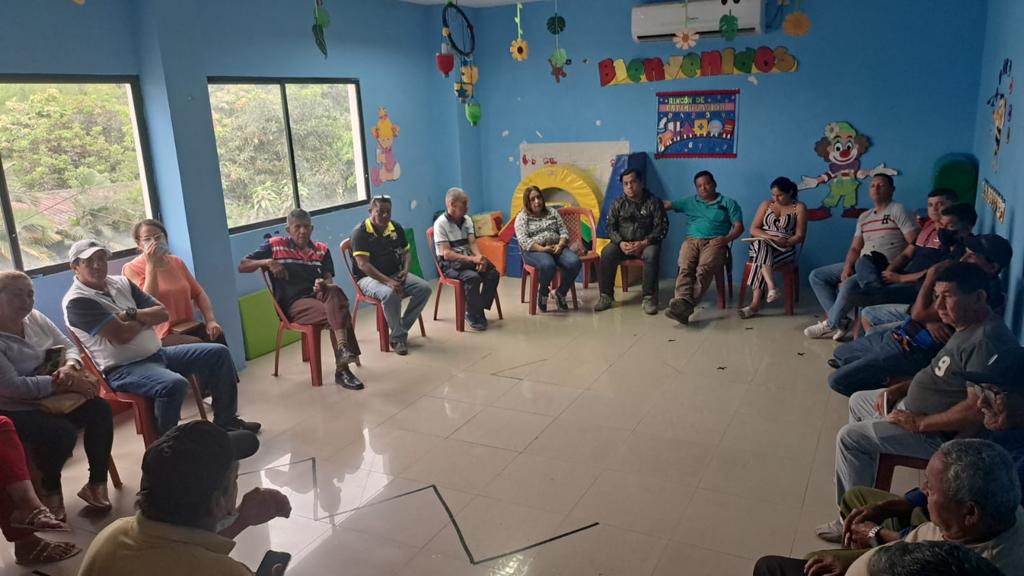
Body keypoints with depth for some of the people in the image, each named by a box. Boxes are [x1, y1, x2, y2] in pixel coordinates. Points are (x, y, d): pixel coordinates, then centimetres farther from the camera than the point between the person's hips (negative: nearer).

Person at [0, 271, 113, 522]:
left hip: (51, 396, 6)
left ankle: (97, 483, -4)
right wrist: (62, 382, -27)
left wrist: (70, 368, -18)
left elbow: (68, 347, 6)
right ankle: (49, 489, 3)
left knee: (99, 409, -18)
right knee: (62, 432, -30)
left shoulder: (34, 318, 3)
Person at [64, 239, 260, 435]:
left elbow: (163, 313, 6)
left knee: (219, 353, 3)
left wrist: (132, 314, -12)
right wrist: (146, 318, -4)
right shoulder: (77, 301, -12)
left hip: (157, 353, 9)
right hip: (123, 369, -8)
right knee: (174, 384, -37)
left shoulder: (121, 282, 11)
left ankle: (226, 422, 12)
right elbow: (122, 335, -22)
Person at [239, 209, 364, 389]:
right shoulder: (275, 245, 8)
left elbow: (329, 279, 4)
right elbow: (242, 266, 5)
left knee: (333, 290, -34)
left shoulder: (321, 250, 16)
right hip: (294, 304, -3)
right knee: (338, 312, -30)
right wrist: (268, 262, -14)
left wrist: (323, 284, -22)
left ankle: (343, 348, -43)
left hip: (318, 296, 3)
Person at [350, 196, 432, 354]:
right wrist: (387, 281, -31)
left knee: (424, 288, -14)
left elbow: (406, 252, 18)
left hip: (395, 274, 7)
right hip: (369, 278, -6)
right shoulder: (360, 232, -13)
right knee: (390, 294, -37)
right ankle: (398, 337, -18)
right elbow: (363, 264, -21)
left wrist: (405, 270, -5)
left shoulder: (396, 228, 7)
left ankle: (402, 329, -6)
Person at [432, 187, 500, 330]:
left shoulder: (467, 220, 9)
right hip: (450, 265, -6)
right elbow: (446, 254, -18)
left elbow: (472, 243, 1)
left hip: (468, 261, 6)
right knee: (473, 278, -32)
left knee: (493, 273, -17)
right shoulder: (441, 223, -11)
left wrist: (479, 257, -22)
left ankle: (478, 310, -6)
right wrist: (472, 259, -27)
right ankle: (474, 316, -14)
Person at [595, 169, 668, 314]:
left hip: (646, 243, -2)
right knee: (607, 253, -27)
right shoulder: (617, 203, 8)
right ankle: (606, 296, -18)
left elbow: (662, 227, -7)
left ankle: (649, 298, -28)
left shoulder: (654, 202, -1)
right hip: (623, 243, 2)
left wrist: (644, 243, -21)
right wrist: (620, 243, -17)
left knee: (651, 255, -36)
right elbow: (610, 227, 4)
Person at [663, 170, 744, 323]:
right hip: (691, 241, 3)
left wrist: (726, 238, -9)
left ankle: (687, 305, -52)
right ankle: (682, 302, -52)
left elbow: (739, 227, 9)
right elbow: (667, 204, 23)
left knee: (703, 270, -34)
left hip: (714, 243, -3)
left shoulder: (729, 203, 19)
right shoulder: (690, 202, 27)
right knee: (685, 268, -31)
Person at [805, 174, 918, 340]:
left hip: (885, 268, -8)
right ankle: (841, 321, -8)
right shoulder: (864, 217, 18)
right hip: (862, 266, 8)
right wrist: (847, 267, -6)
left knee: (849, 286, -35)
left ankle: (831, 323, -10)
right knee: (816, 276, -1)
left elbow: (914, 244, -12)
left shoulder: (897, 210, -3)